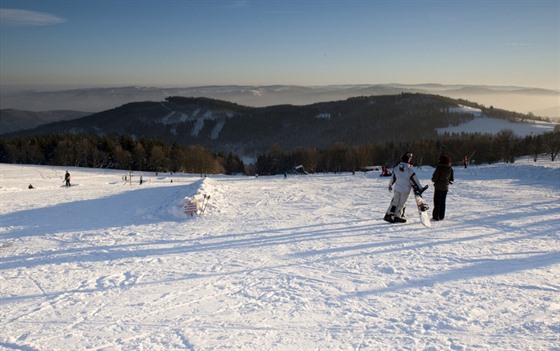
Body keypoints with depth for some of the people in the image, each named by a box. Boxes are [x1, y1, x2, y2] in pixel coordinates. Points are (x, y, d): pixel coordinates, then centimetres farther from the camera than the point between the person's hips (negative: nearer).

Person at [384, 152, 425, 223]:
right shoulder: (409, 169, -16)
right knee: (402, 203, 9)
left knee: (395, 201, 14)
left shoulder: (396, 167, -1)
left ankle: (388, 215, 13)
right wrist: (420, 188, -4)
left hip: (397, 188, 5)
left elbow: (393, 177, 8)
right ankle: (397, 216, 14)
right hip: (405, 189, -4)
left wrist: (390, 185, 22)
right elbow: (414, 179, -12)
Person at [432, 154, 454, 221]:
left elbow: (434, 178, -15)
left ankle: (435, 216, 0)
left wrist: (434, 180, 7)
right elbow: (451, 179, 8)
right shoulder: (450, 169, 0)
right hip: (446, 187, 5)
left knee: (437, 201, 1)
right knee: (443, 202, 13)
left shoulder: (439, 168, -18)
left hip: (438, 187, -5)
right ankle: (441, 216, 16)